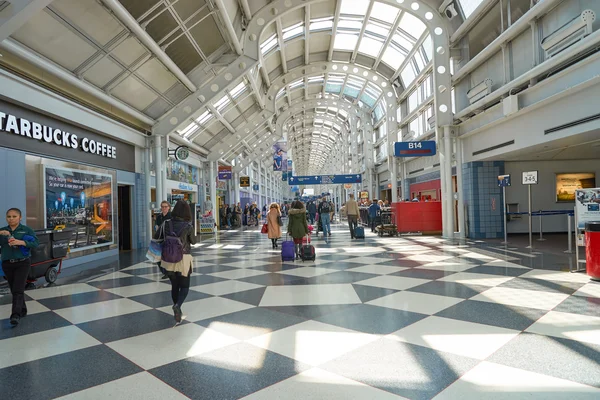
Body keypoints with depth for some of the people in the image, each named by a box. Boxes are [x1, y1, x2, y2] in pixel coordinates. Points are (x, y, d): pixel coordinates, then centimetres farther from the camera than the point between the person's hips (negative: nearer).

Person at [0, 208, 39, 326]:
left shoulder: (27, 230, -2)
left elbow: (36, 243, -11)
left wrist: (20, 242, -24)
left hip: (22, 263, -4)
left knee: (18, 290, -11)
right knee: (13, 290, 12)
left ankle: (16, 315, -15)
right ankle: (22, 310, 27)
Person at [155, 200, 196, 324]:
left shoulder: (166, 224, -6)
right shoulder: (188, 226, -12)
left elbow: (157, 239, -1)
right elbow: (193, 241, 2)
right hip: (184, 258, -3)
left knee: (174, 286, 19)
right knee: (184, 286, 9)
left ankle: (177, 311, 25)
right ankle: (177, 305, -17)